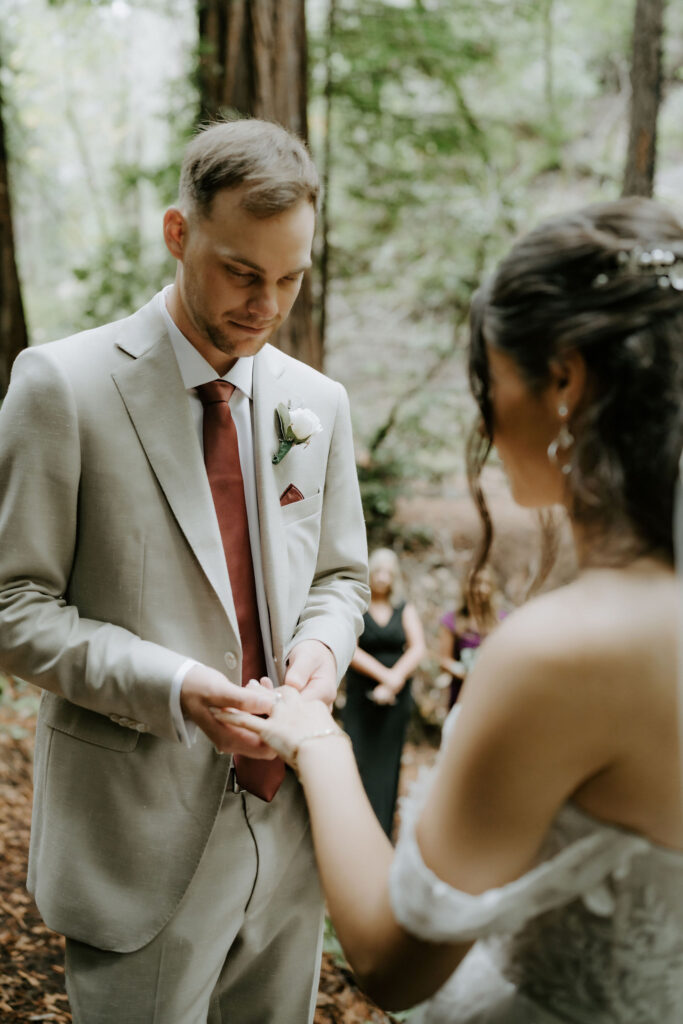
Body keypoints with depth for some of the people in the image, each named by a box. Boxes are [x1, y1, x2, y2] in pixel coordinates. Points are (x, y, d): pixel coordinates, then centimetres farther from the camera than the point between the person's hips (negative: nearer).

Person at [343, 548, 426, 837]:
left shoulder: (405, 611, 11)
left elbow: (418, 649, 1)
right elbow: (350, 650, -8)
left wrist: (395, 679, -15)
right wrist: (383, 674, -17)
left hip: (396, 701, 2)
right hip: (361, 698, -2)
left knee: (386, 768, -1)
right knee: (359, 762, -9)